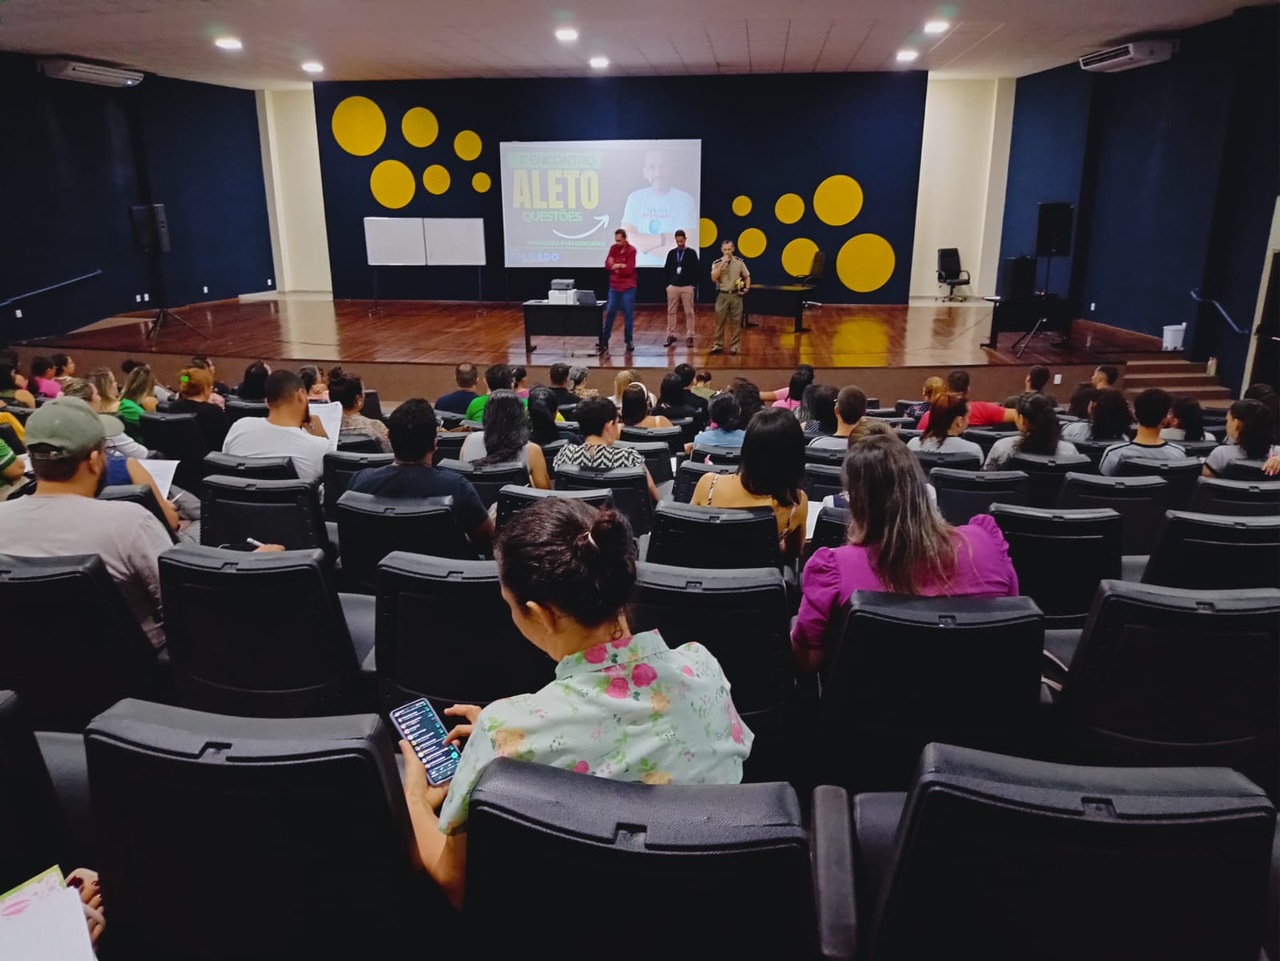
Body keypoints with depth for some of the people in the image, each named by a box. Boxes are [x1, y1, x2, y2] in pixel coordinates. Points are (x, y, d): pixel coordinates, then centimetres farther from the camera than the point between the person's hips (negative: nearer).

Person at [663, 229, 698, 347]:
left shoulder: (691, 253, 1)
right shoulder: (671, 253, 7)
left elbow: (695, 270, 0)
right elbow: (666, 269, 11)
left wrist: (693, 284, -7)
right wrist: (668, 283, 3)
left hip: (687, 287, -2)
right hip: (673, 287, 2)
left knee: (689, 313, 0)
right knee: (671, 312, 4)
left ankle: (689, 337, 4)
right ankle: (671, 335, 11)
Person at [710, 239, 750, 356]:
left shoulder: (739, 262, 2)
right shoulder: (717, 263, 0)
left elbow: (747, 276, 11)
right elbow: (713, 279, -13)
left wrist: (747, 288, -6)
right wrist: (722, 264, -15)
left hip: (736, 295, 0)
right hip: (722, 295, 0)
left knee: (736, 322, 4)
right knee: (720, 321, 3)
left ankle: (734, 346, 12)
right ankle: (718, 345, 13)